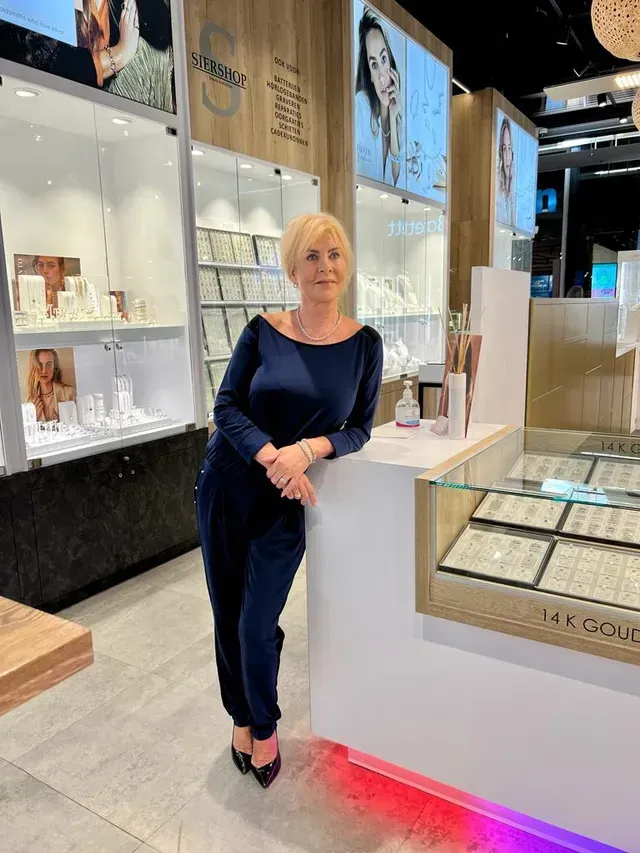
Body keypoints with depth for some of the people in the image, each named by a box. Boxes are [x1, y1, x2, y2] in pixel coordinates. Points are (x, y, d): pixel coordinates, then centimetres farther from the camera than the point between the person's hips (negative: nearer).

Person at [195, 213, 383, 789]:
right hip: (227, 487, 2)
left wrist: (307, 450, -19)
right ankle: (241, 717, 39)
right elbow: (227, 406, -6)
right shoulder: (263, 331, -4)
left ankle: (265, 726, 32)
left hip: (286, 502, -1)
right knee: (227, 615, 12)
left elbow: (360, 427, -1)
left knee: (258, 624, 2)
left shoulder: (363, 343, -3)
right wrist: (270, 456, -22)